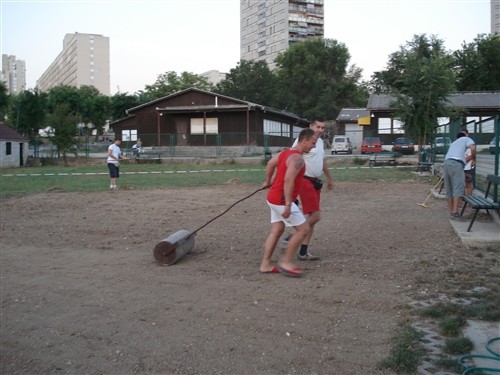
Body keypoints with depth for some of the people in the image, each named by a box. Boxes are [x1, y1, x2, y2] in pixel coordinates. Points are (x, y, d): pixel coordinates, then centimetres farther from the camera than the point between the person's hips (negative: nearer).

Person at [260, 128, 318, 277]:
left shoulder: (287, 152, 10)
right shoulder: (297, 158, -20)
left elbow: (270, 164, 23)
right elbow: (288, 180, -30)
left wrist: (268, 182, 37)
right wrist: (288, 205, -31)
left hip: (274, 197, 10)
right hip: (281, 200, -10)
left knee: (277, 231, 14)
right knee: (303, 229, -3)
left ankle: (265, 264, 17)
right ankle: (286, 262, 3)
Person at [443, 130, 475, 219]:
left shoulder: (453, 143, 37)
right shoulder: (466, 139, 18)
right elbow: (473, 149, -3)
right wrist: (473, 158, 13)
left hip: (446, 163, 7)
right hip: (456, 164, -7)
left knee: (449, 189, 11)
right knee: (458, 188, -11)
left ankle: (451, 211, 14)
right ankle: (455, 212, -21)